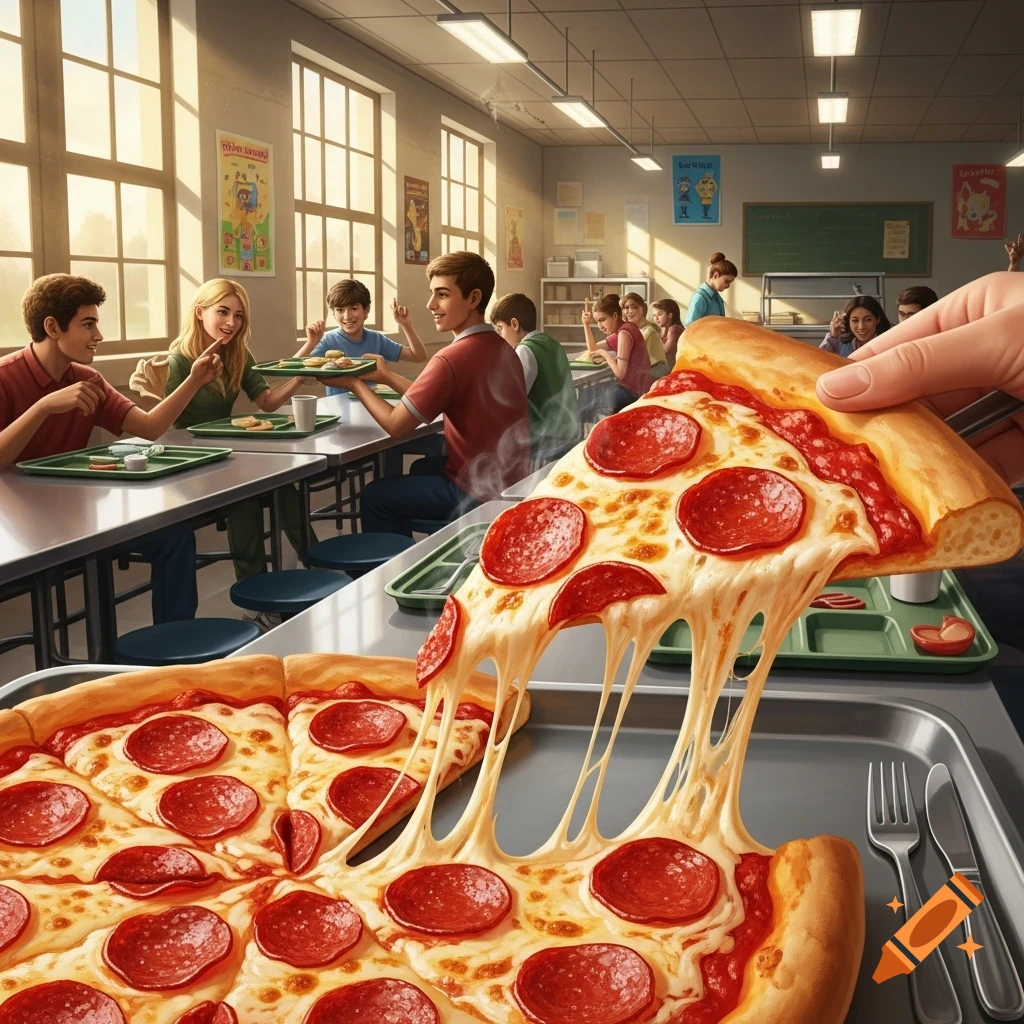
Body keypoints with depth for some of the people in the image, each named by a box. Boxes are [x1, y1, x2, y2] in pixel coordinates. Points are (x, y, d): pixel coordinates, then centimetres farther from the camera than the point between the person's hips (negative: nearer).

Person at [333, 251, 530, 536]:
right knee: (422, 468, 32)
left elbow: (396, 425, -15)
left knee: (376, 495, 6)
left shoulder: (451, 359, -23)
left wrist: (353, 382, -4)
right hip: (511, 479, 9)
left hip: (479, 492, -9)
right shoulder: (502, 348, 5)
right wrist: (387, 377, 7)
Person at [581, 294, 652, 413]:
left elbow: (620, 372, -22)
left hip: (633, 392, -9)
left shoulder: (624, 333, -18)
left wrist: (605, 354, -8)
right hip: (631, 389, 9)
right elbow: (593, 350, 18)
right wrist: (586, 324, 10)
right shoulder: (619, 332, 12)